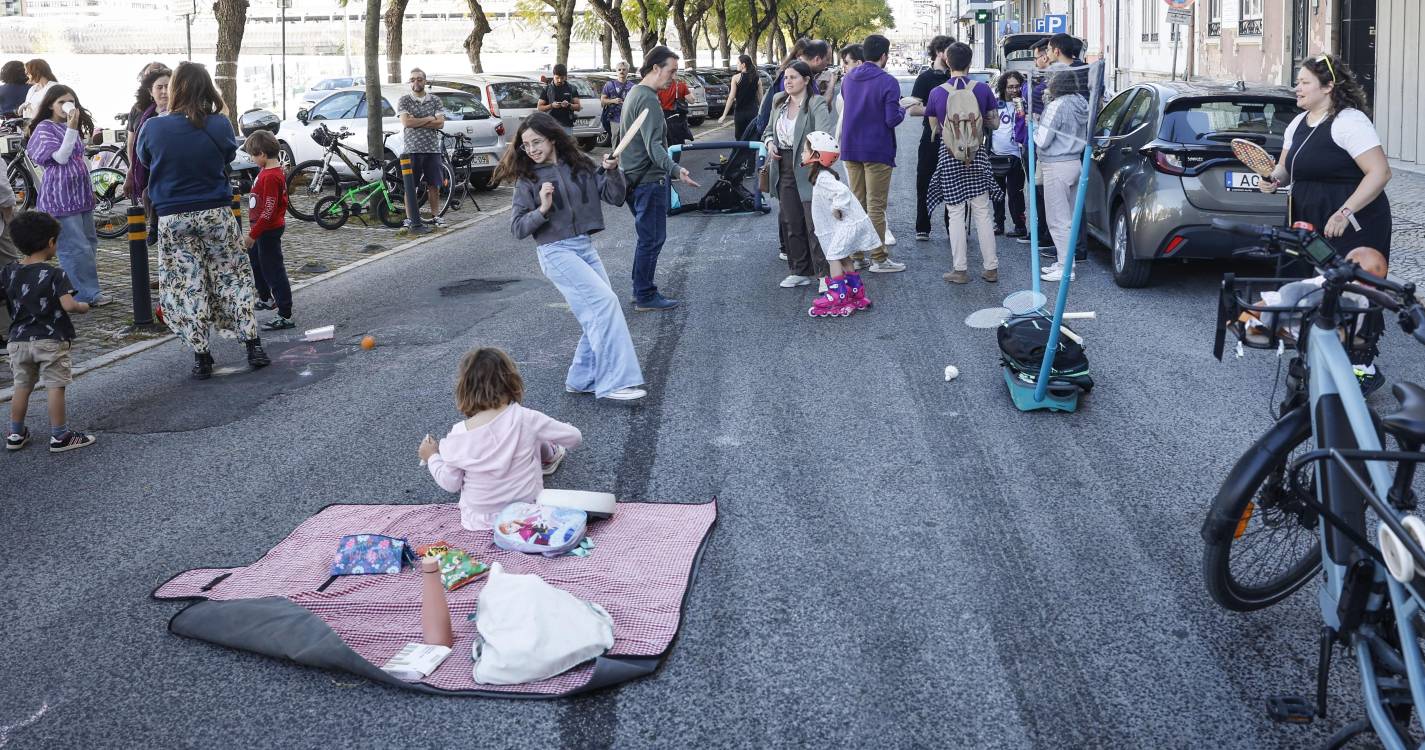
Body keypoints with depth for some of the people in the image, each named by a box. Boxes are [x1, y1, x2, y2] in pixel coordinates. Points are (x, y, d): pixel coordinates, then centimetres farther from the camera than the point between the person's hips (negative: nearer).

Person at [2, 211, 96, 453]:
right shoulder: (55, 275, -14)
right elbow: (68, 305, -23)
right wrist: (83, 307, -4)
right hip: (51, 341, -5)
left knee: (22, 387, 16)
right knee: (55, 387, 0)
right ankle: (59, 436, 4)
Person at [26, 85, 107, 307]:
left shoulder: (72, 127, 16)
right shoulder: (44, 128, -7)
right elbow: (61, 157, -17)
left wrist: (86, 180, 22)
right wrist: (71, 128, -22)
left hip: (80, 193, 8)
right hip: (60, 196, -8)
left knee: (89, 243, 10)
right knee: (76, 247, -10)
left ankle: (88, 290, 18)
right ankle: (88, 295, -8)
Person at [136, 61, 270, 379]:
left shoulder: (153, 128, -11)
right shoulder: (220, 125, -9)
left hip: (173, 219, -1)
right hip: (216, 213, 1)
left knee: (186, 287, 8)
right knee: (233, 278, 14)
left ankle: (201, 358, 9)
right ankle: (253, 346, 13)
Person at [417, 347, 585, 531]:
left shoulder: (458, 436, -20)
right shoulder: (526, 419, -20)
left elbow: (450, 484, -8)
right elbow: (575, 437, -8)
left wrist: (432, 457, 11)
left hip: (480, 519, 0)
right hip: (528, 507, 0)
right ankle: (548, 456, 46)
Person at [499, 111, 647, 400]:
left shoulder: (581, 165, 5)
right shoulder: (528, 179, -4)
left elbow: (615, 198, 5)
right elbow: (517, 228, -7)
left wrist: (612, 171, -12)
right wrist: (542, 210, -23)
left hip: (586, 247, 6)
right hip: (557, 252, -5)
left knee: (600, 316, 5)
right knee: (605, 303, -17)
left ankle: (582, 379, 21)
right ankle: (615, 382, -16)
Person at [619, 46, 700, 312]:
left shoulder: (635, 93, 15)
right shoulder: (648, 99, -18)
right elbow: (653, 145, -28)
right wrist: (675, 170, -40)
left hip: (635, 177, 11)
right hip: (649, 180, -11)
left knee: (647, 238, 17)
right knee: (652, 239, -4)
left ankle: (641, 291, 24)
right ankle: (645, 297, 1)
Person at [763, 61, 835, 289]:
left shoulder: (817, 104, -11)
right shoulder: (779, 101, 11)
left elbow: (824, 134, -22)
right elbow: (769, 129, 24)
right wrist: (769, 142, 2)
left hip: (807, 169, -7)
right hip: (784, 170, 7)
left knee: (815, 224, -5)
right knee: (790, 223, 13)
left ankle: (825, 273, 2)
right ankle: (800, 271, 25)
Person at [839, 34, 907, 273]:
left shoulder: (848, 79, 6)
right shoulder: (887, 82, -15)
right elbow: (892, 119, -19)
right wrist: (902, 109, 4)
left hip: (850, 149, 6)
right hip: (877, 151, -6)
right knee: (876, 206, 0)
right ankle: (878, 259, 4)